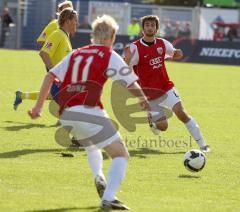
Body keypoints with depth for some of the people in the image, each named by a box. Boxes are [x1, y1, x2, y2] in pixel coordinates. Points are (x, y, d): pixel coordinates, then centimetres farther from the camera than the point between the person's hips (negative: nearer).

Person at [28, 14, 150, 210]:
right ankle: (108, 199, -16)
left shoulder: (76, 54, 18)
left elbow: (50, 76, 12)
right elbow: (132, 84, 0)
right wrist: (144, 100, 20)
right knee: (121, 155, 2)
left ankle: (99, 178, 10)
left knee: (91, 147, 35)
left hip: (66, 115, 6)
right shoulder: (110, 56, 3)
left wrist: (38, 106, 15)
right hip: (89, 112, -6)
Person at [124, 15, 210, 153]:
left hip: (166, 88, 3)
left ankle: (202, 144, -10)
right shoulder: (135, 48, -13)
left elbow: (174, 54, 20)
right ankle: (154, 122, 34)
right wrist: (127, 59, -40)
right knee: (163, 126, -5)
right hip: (149, 94, -3)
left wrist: (177, 54, -4)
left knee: (181, 112, -16)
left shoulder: (162, 43, 0)